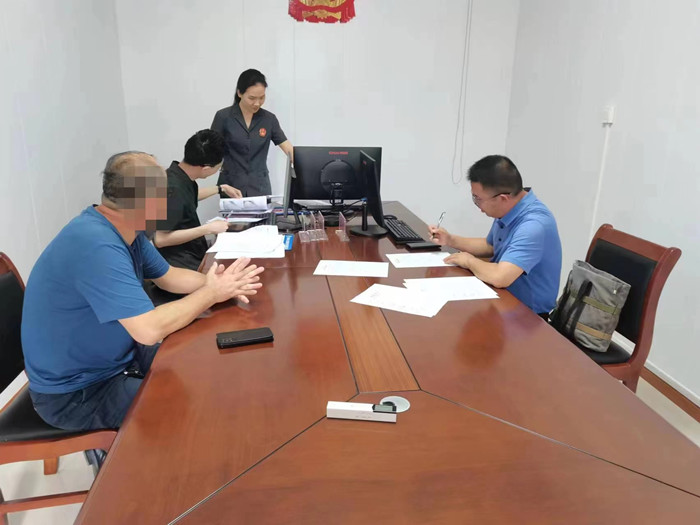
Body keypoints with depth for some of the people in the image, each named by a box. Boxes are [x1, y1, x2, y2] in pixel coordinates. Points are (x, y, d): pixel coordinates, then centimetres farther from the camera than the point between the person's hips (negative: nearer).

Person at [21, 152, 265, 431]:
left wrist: (220, 286, -9)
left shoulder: (126, 230, -2)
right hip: (76, 392, -9)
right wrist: (210, 293, -21)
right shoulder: (96, 245, -33)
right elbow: (149, 329, -35)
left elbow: (168, 275, 9)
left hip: (114, 359, 9)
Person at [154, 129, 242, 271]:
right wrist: (208, 229, -23)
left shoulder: (182, 175, 2)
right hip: (180, 263, -9)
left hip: (193, 252, 9)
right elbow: (160, 239, -26)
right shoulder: (173, 188, -25)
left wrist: (221, 188, 29)